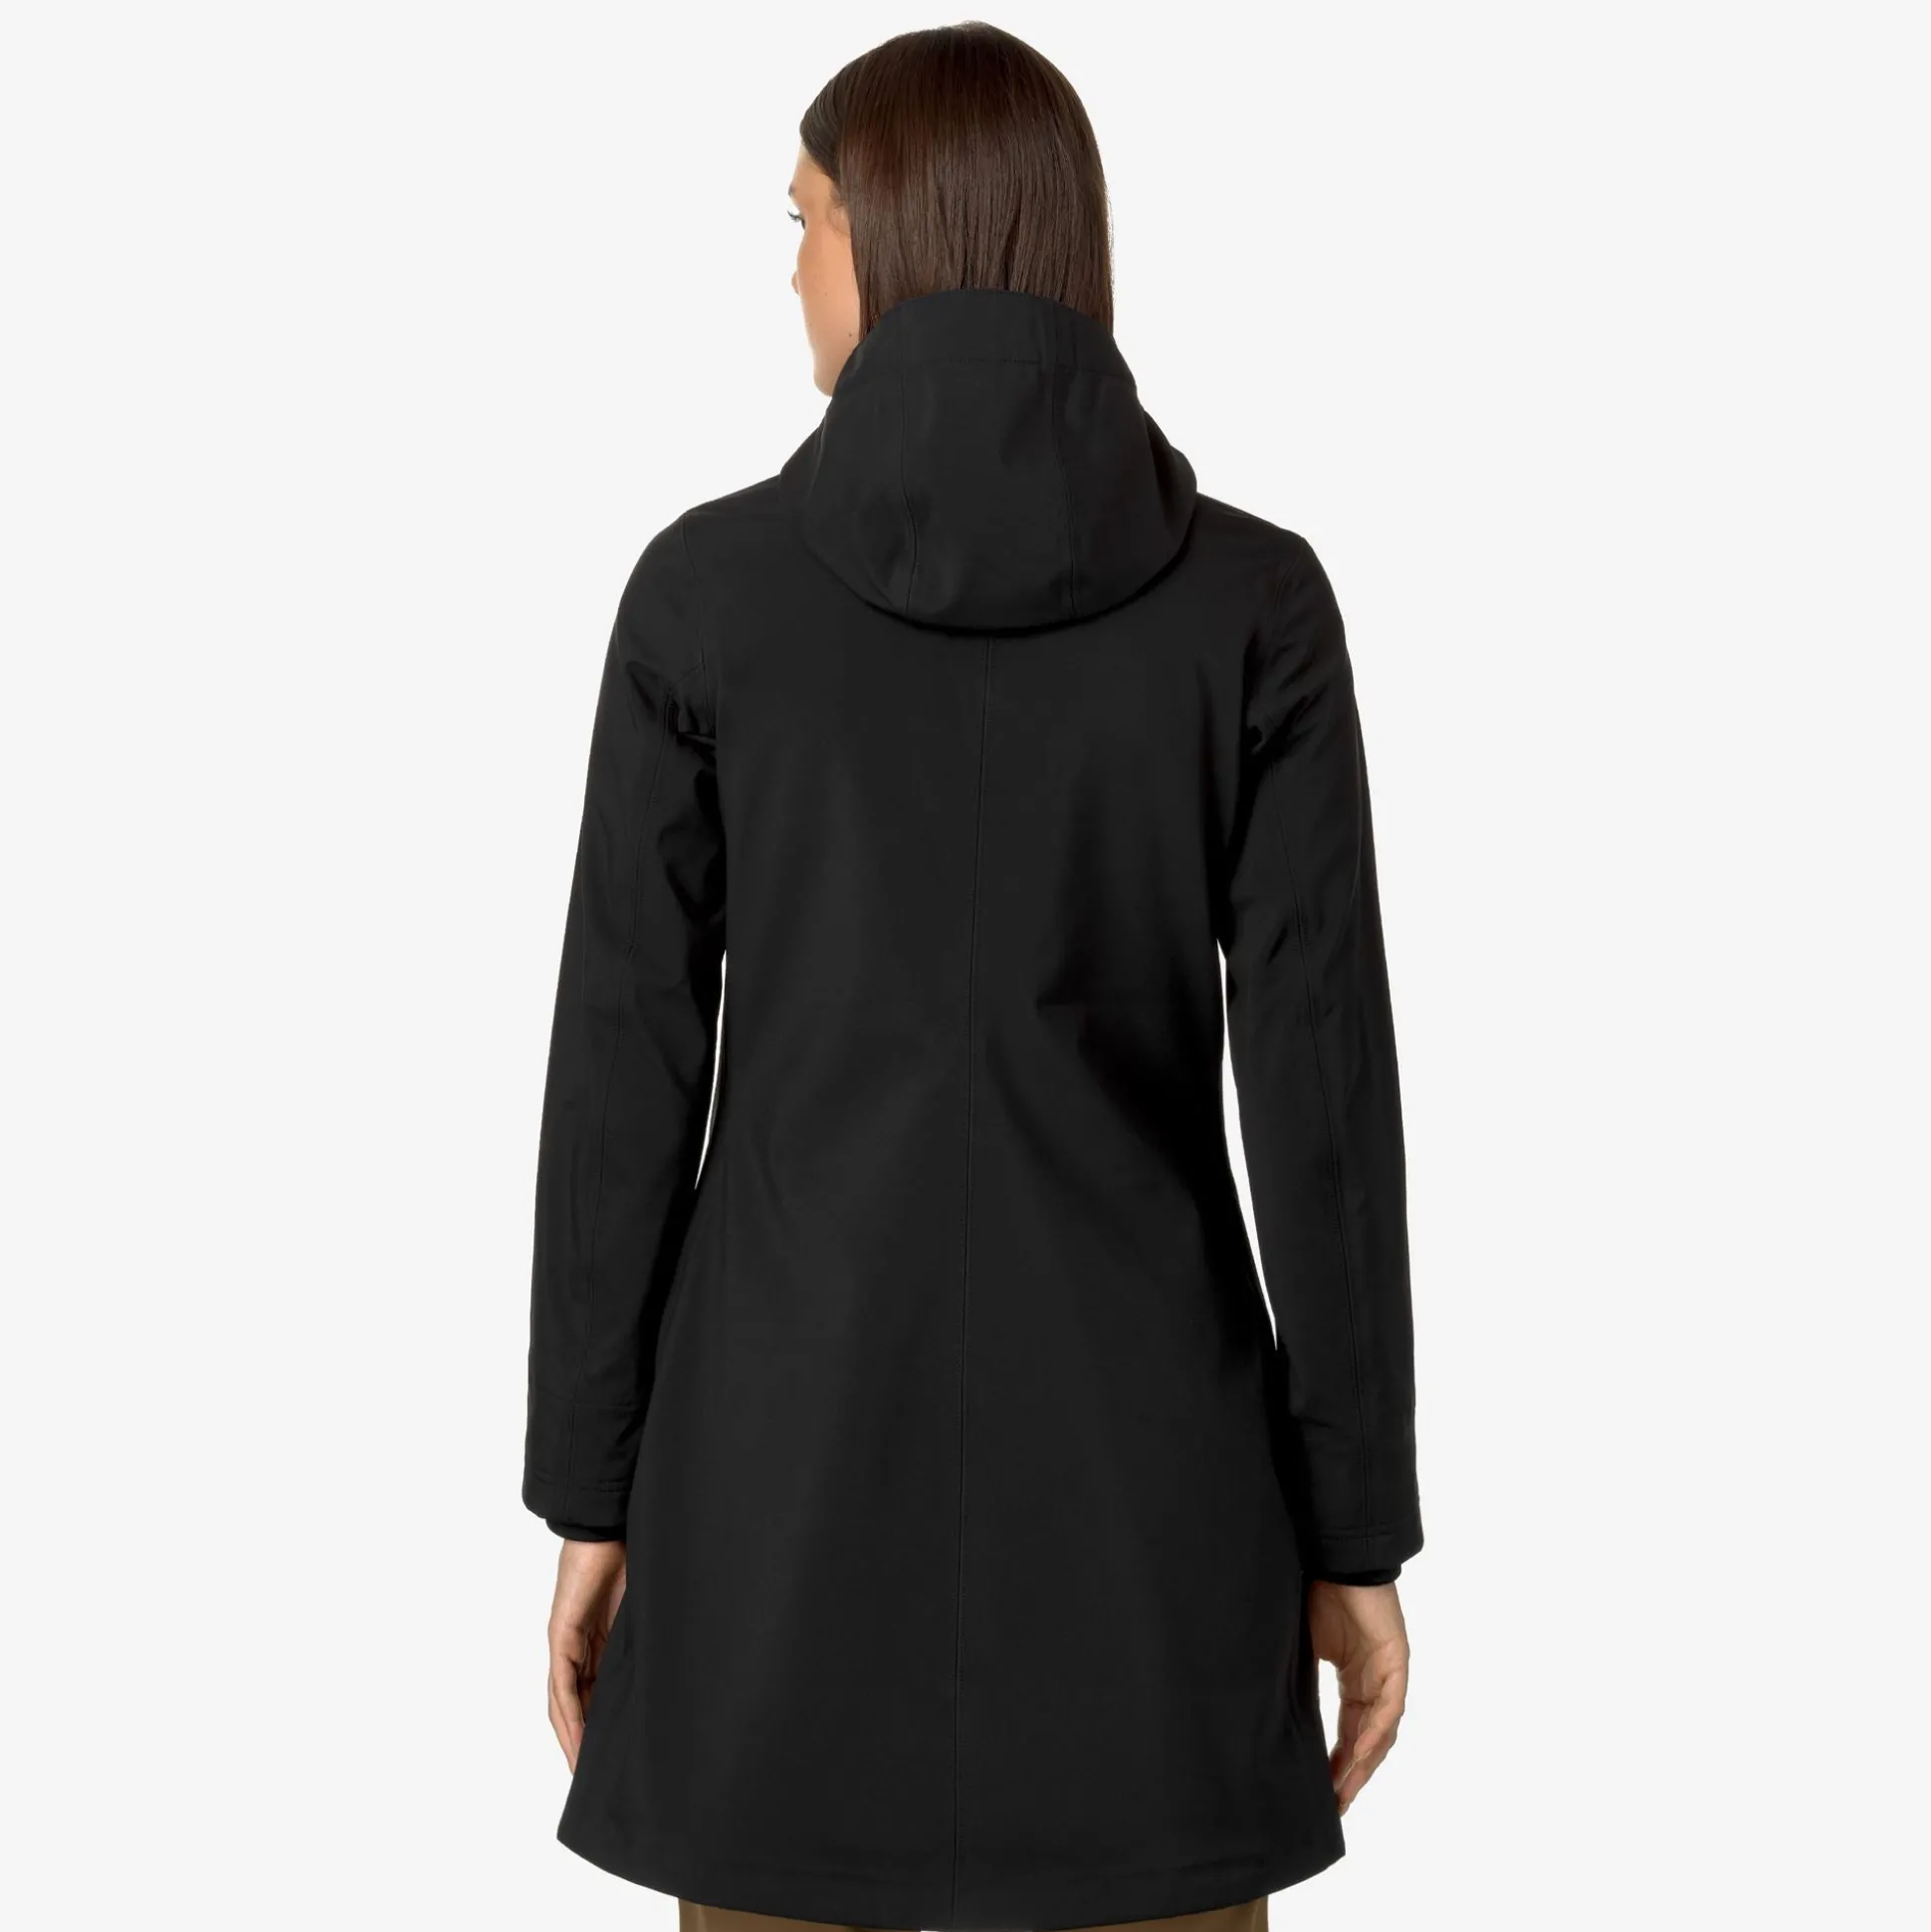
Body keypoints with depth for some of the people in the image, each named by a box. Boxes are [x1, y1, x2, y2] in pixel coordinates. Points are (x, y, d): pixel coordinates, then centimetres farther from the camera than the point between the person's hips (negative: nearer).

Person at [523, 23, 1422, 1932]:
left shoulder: (706, 586, -6)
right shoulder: (1255, 598, -5)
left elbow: (626, 1066, -4)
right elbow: (1323, 1080, -7)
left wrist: (589, 1492, 5)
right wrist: (1360, 1529, 1)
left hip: (803, 1423, 0)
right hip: (1136, 1433, 0)